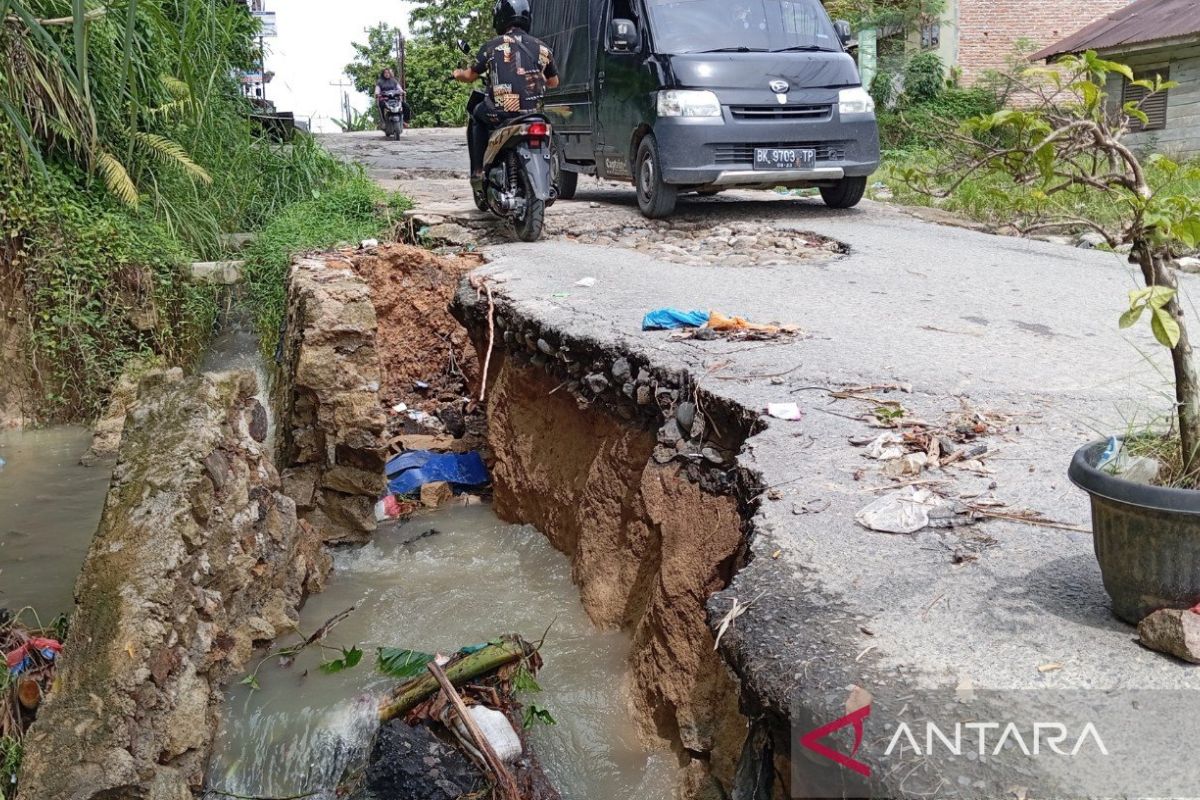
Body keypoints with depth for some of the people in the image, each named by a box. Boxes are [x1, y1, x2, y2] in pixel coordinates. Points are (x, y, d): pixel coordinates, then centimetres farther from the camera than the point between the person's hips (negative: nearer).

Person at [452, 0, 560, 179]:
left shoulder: (492, 46, 2)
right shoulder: (541, 48, 10)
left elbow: (470, 76, 11)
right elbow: (554, 82, 21)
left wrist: (457, 74, 34)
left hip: (500, 112, -2)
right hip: (534, 112, 2)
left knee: (476, 117, 29)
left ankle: (478, 170, 18)